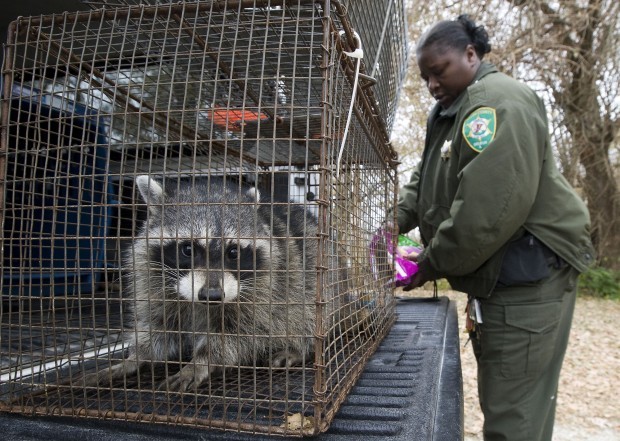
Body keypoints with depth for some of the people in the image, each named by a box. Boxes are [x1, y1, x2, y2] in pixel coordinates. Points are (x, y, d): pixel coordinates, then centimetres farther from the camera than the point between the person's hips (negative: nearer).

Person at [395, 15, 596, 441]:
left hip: (526, 275, -10)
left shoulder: (498, 101, -15)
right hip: (494, 275, 10)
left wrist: (433, 263, -17)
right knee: (499, 402, 19)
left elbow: (490, 204, -26)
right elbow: (425, 182, 20)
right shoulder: (450, 112, 19)